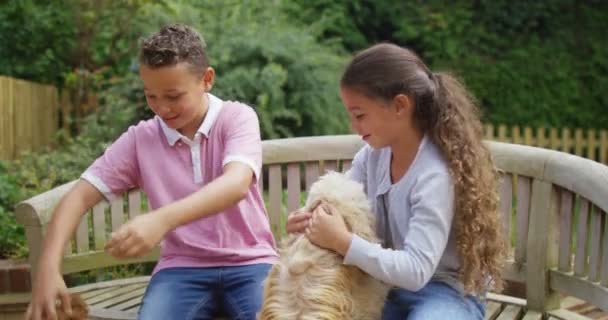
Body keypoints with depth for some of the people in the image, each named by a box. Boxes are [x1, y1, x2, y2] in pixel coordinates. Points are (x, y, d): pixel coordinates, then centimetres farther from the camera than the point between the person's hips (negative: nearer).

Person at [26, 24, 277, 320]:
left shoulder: (237, 117, -5)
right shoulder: (141, 138, 3)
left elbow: (236, 184, -24)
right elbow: (80, 196, 0)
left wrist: (162, 219, -40)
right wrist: (49, 267, -16)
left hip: (248, 262, -1)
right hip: (183, 267, 2)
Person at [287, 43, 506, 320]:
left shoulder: (435, 175, -27)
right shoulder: (374, 153, -5)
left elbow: (416, 272, -31)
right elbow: (336, 204, 7)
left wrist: (343, 242, -35)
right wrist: (311, 219, -16)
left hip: (445, 292, -6)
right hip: (389, 283, 6)